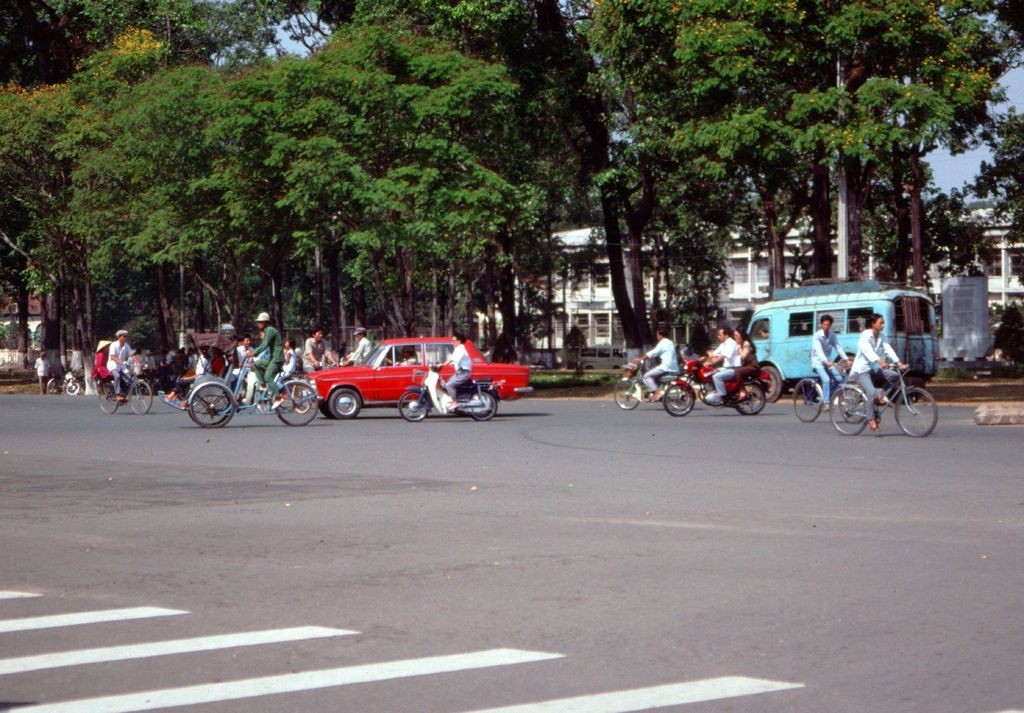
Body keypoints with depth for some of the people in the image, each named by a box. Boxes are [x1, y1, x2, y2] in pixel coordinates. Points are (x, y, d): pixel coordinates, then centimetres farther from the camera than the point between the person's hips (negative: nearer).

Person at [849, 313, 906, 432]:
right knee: (872, 393, -23)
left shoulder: (880, 337, 7)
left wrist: (898, 362, -16)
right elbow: (867, 350, -32)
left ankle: (881, 394, 3)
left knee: (895, 375, -14)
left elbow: (888, 349, -2)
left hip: (873, 368, 7)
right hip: (861, 369, -7)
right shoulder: (865, 336, -16)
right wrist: (880, 361, -48)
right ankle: (871, 419, -12)